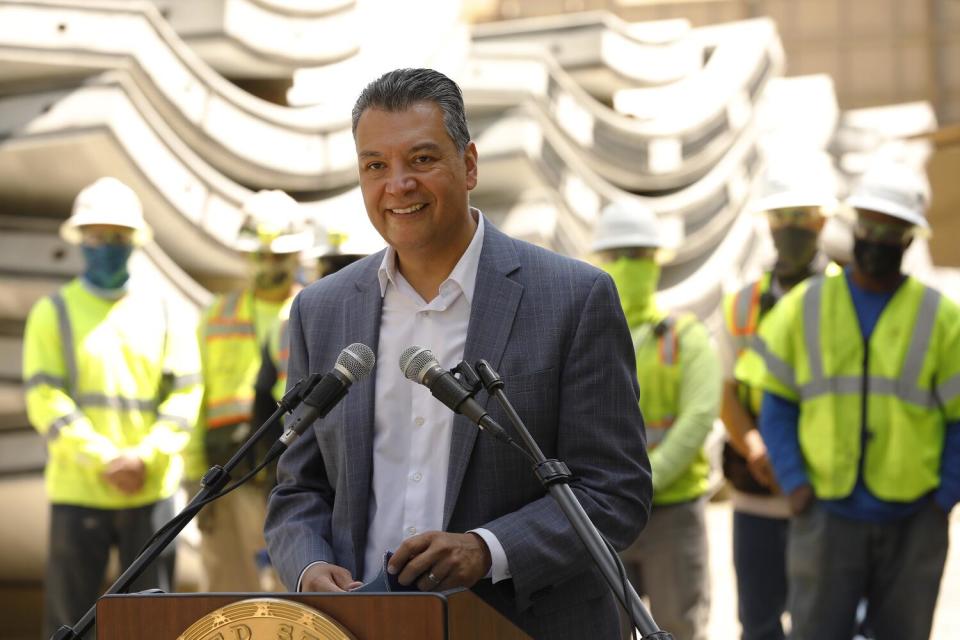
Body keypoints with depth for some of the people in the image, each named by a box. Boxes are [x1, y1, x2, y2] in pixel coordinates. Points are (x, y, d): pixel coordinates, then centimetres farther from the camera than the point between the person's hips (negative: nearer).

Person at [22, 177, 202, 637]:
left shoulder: (162, 315, 11)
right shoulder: (53, 313, 5)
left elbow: (184, 395, 4)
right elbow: (45, 400, -5)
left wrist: (145, 458, -12)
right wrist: (104, 461, -14)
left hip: (151, 492, 2)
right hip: (77, 492, -2)